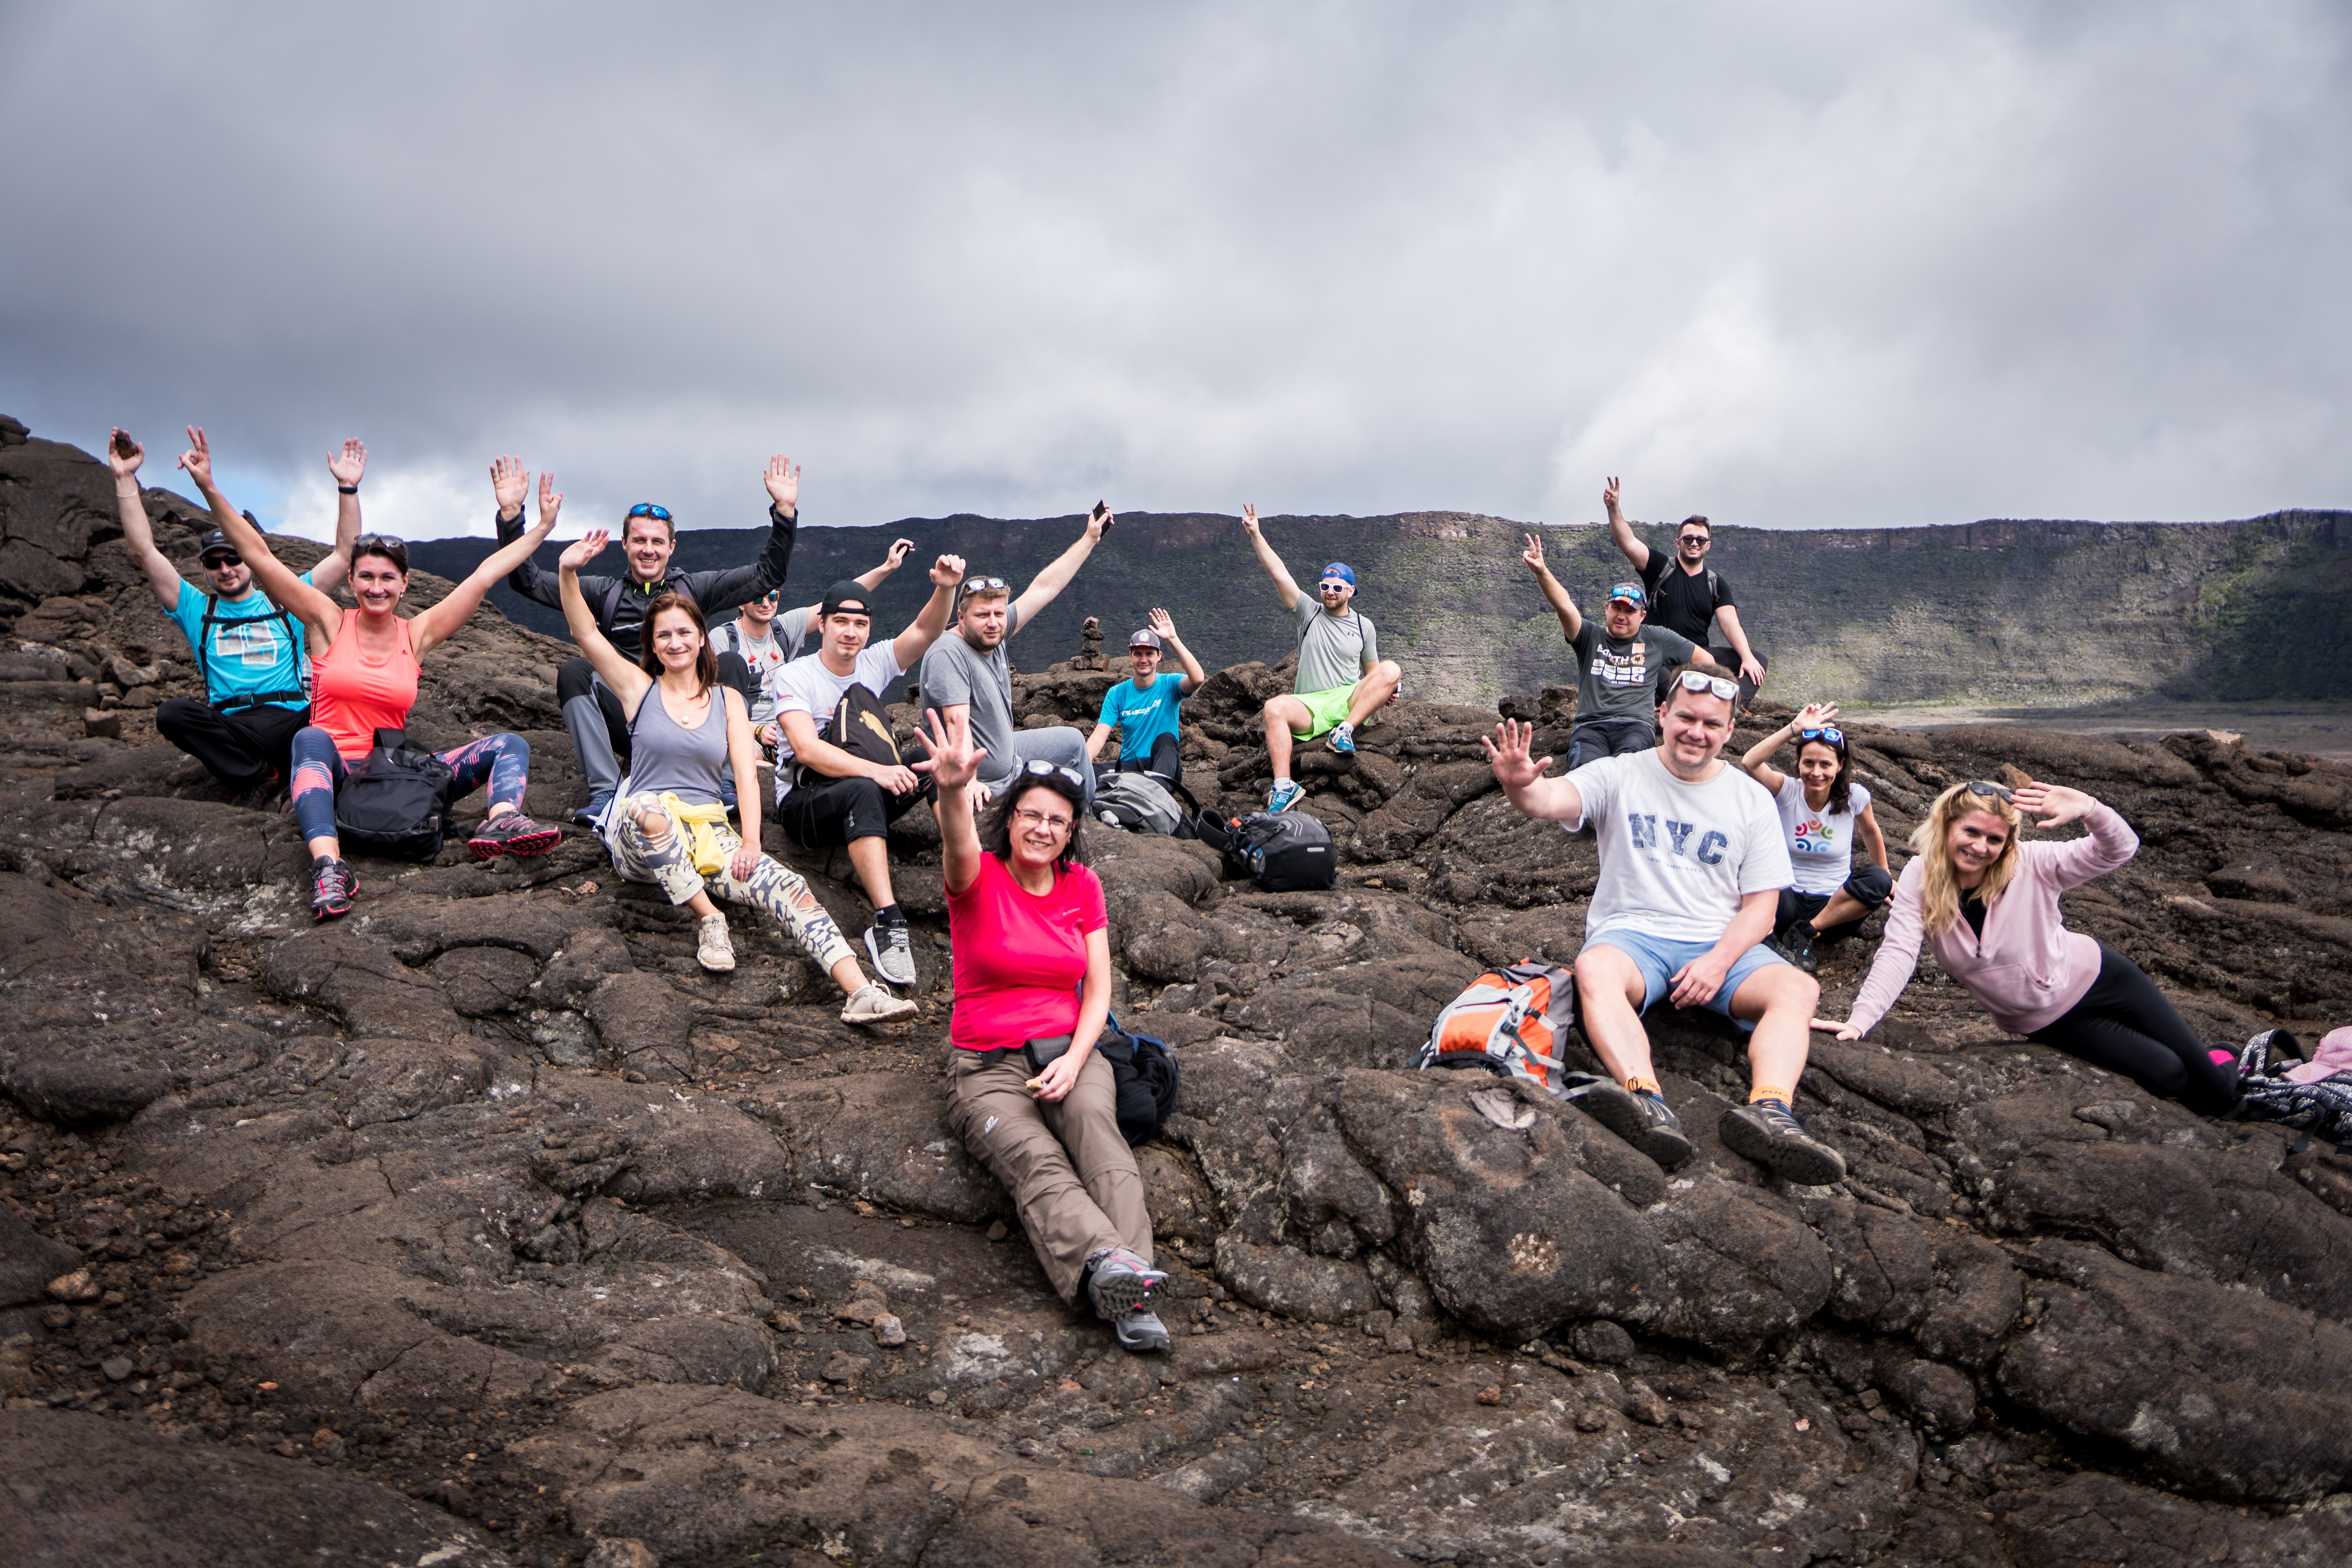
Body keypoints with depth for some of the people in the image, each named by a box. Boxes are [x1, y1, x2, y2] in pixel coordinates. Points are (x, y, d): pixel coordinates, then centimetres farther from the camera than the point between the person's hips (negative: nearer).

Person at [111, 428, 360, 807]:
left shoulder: (285, 603, 21)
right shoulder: (198, 610, 22)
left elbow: (345, 555, 15)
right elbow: (145, 552, 14)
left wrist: (348, 488, 7)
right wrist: (125, 480, 10)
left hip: (293, 721, -2)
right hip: (231, 728, 2)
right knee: (172, 712, -30)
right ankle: (256, 777, -24)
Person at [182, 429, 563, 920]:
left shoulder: (417, 634, 10)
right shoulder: (330, 623, 5)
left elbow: (484, 575, 12)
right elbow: (259, 556, -1)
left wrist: (543, 526, 15)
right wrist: (209, 489, -8)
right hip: (333, 771, -3)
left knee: (510, 746, -12)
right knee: (311, 740, -38)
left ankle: (500, 822, -46)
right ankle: (328, 864, -56)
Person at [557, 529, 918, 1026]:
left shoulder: (728, 700, 15)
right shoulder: (639, 688, 11)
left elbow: (746, 774, 5)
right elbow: (586, 634, -3)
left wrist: (750, 841, -11)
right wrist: (567, 573, -19)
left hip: (709, 834, 2)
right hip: (641, 839, -2)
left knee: (790, 887, -23)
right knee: (646, 808, -40)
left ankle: (862, 995, -37)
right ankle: (709, 921, -26)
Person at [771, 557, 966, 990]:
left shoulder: (874, 664, 8)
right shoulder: (794, 676, -8)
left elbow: (925, 632, -7)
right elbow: (808, 750, -23)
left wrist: (945, 589, -28)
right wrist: (875, 771, -36)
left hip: (866, 793, 5)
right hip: (803, 804, -5)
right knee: (863, 791, -39)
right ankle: (888, 923, -48)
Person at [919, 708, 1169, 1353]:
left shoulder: (1083, 887, 10)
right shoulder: (979, 878, -1)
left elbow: (1098, 991, 6)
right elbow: (960, 849, -27)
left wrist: (1073, 1062, -12)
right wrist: (954, 792, -50)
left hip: (1069, 1052, 2)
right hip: (987, 1065, -1)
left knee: (1093, 1119, -33)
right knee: (1035, 1163, -32)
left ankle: (1127, 1297, -50)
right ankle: (1106, 1263, -58)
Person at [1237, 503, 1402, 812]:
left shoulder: (1364, 626, 14)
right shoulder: (1309, 613, 11)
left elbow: (1372, 673, 18)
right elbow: (1278, 573, 3)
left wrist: (1386, 692, -5)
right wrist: (1256, 535, -5)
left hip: (1349, 701, 1)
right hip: (1308, 705, -1)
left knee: (1392, 670, -23)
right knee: (1274, 708, -33)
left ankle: (1345, 730, -32)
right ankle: (1284, 787, -41)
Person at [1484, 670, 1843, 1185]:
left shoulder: (1751, 802, 10)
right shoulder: (1619, 776, 5)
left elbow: (1761, 906, 6)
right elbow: (1550, 799, -15)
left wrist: (1720, 960, -14)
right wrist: (1520, 785, -41)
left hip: (1722, 944, 2)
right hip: (1632, 933, -2)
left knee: (1798, 988, -26)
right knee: (1594, 968, -37)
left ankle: (1770, 1109, -48)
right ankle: (1647, 1103, -56)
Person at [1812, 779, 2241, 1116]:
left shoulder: (2030, 866, -22)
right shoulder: (1920, 878, -21)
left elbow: (2120, 849, -26)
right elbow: (1898, 953, -29)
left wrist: (2089, 810, -49)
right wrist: (1859, 1021, -44)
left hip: (2093, 977, 0)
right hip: (2045, 1023, 1)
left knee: (2214, 1089, 6)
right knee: (2170, 1078, -3)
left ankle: (2226, 1062, 42)